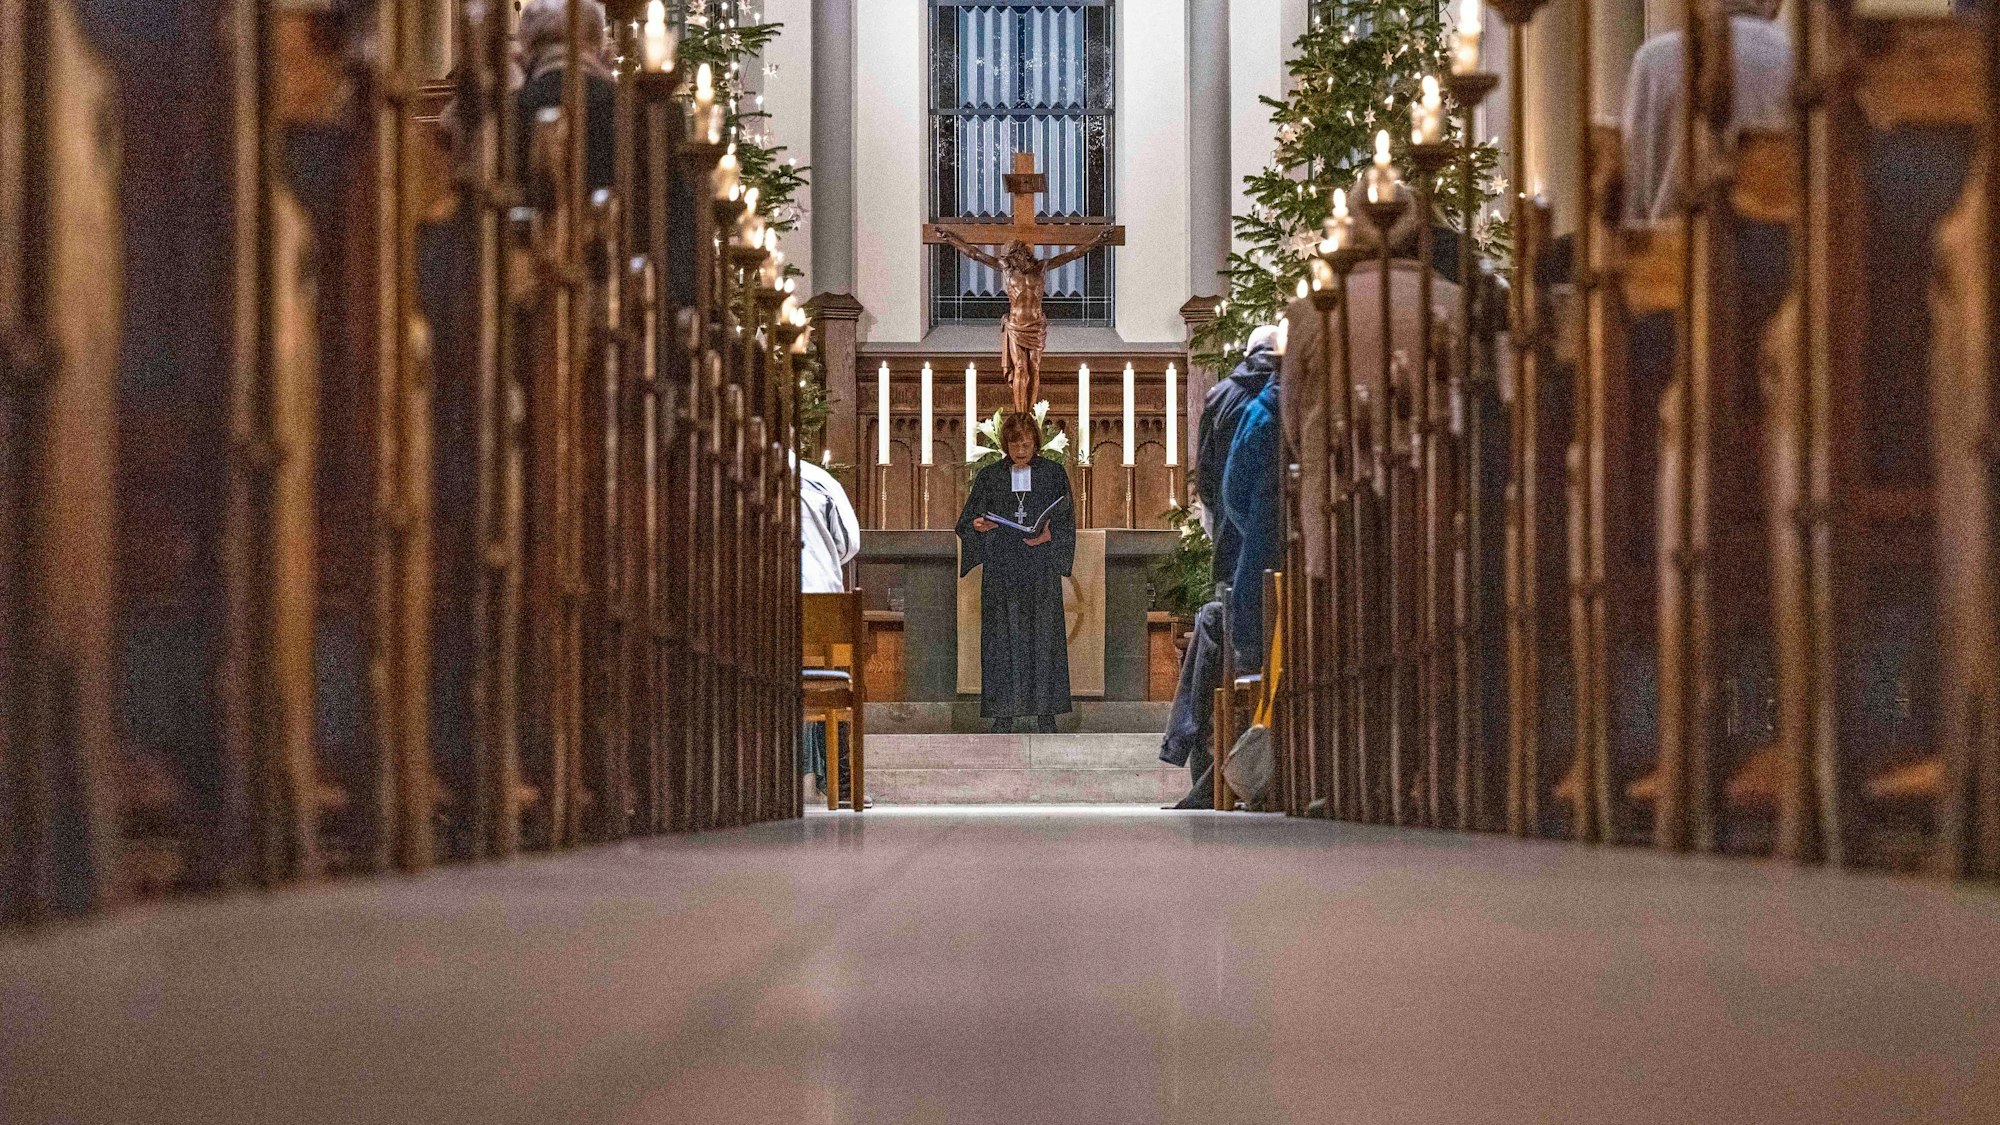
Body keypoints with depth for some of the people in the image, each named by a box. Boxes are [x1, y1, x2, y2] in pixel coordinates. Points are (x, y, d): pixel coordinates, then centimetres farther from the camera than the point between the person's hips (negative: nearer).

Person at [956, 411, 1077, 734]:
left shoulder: (1054, 474, 5)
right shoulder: (989, 477, 6)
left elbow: (1067, 522, 6)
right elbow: (966, 522, 9)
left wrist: (1049, 535, -14)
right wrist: (977, 525, -14)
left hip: (1041, 569, 0)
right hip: (1002, 570, 0)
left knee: (1043, 634, -1)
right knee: (1003, 637, -1)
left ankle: (1045, 712, 4)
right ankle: (1003, 715, 2)